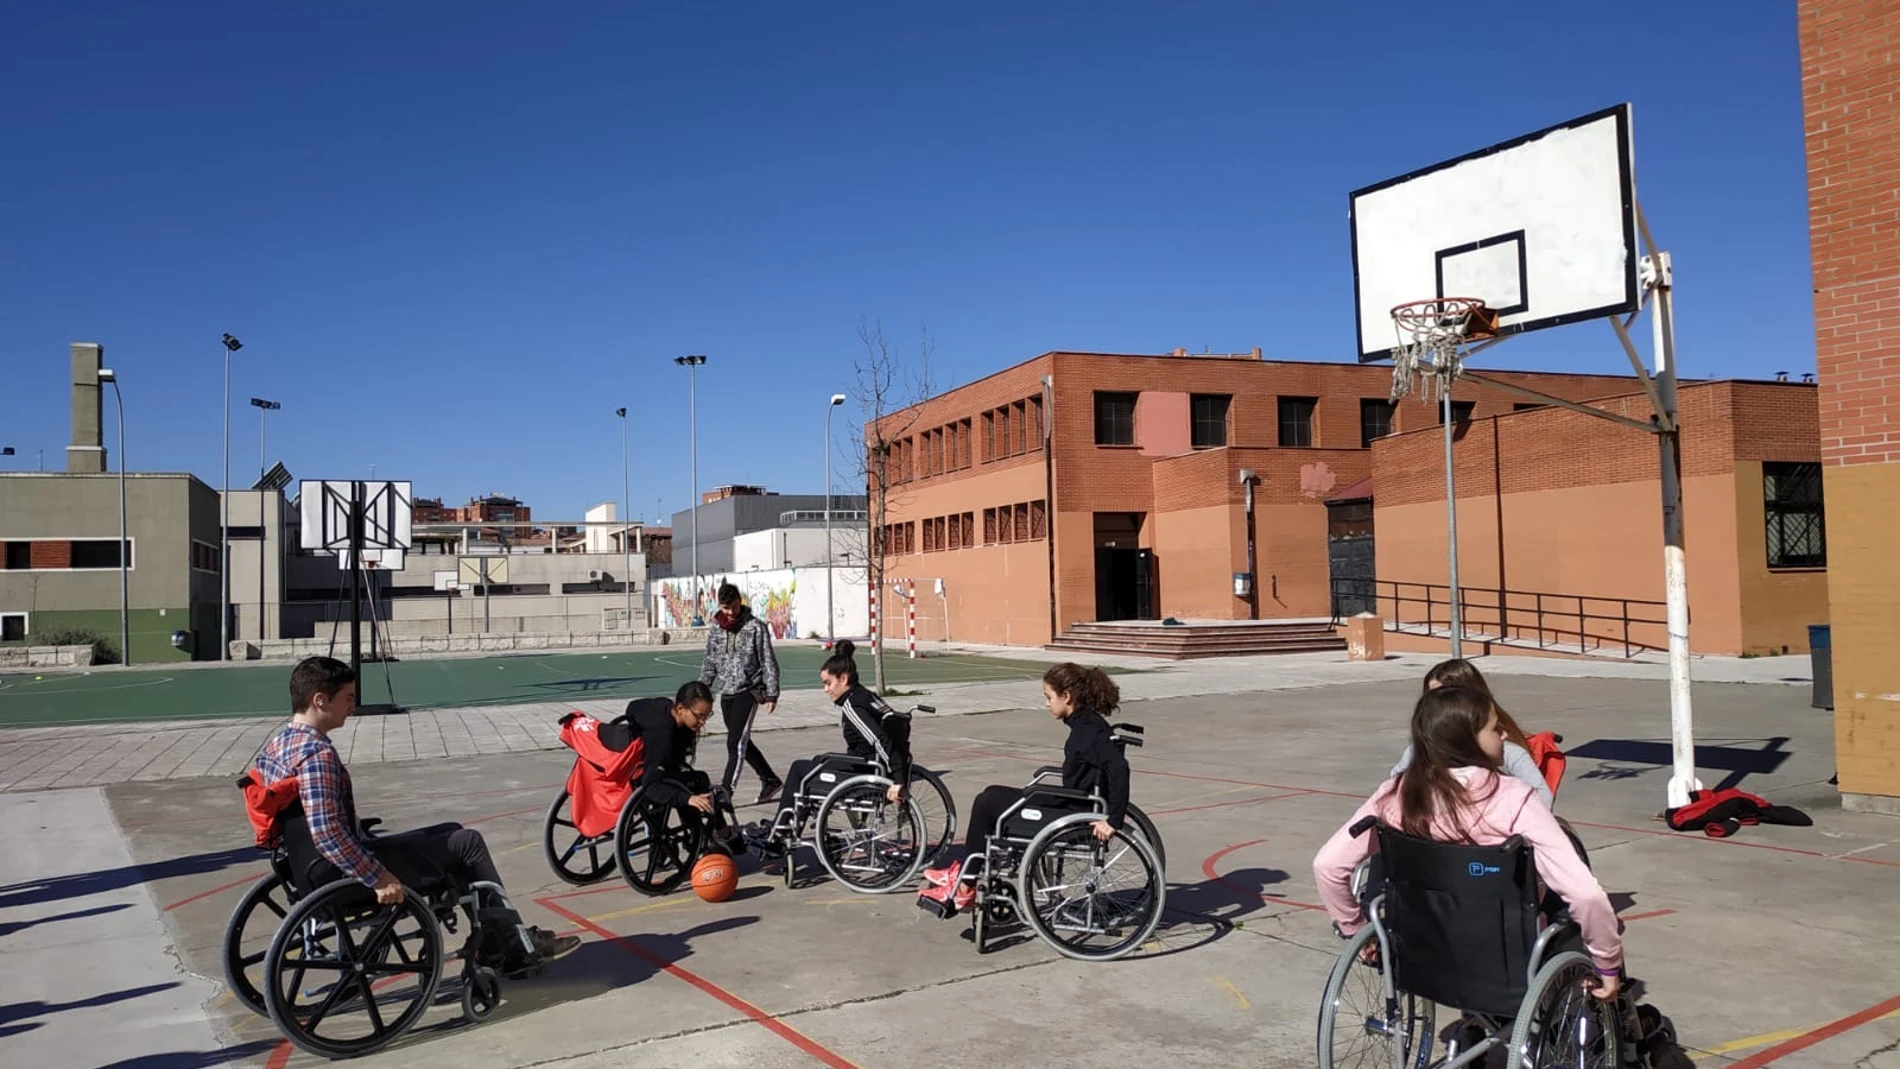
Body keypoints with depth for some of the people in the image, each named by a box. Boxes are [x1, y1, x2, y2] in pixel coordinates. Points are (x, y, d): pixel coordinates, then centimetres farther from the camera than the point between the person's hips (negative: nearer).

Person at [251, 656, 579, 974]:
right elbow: (327, 833, -34)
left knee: (451, 833, 19)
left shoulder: (275, 744, 6)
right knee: (468, 843, 0)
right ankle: (515, 945, 12)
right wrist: (379, 878, -28)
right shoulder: (317, 752, -25)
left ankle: (510, 945, 19)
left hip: (317, 868, 10)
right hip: (347, 877, -10)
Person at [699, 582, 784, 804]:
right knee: (742, 742, 13)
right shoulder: (715, 629, 7)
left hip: (749, 691, -6)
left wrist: (772, 693, -10)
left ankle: (726, 791, -11)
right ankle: (770, 780, 27)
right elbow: (710, 663, 16)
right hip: (726, 693, 6)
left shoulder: (755, 627, -8)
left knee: (736, 743, -12)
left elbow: (768, 662, -6)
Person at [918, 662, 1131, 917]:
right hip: (1072, 805, 10)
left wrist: (1113, 820, -32)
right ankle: (963, 872, 17)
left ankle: (964, 888, 6)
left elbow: (1118, 767, -34)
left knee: (988, 805, -5)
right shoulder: (1084, 723, 9)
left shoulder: (1090, 728, -21)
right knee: (991, 796, 12)